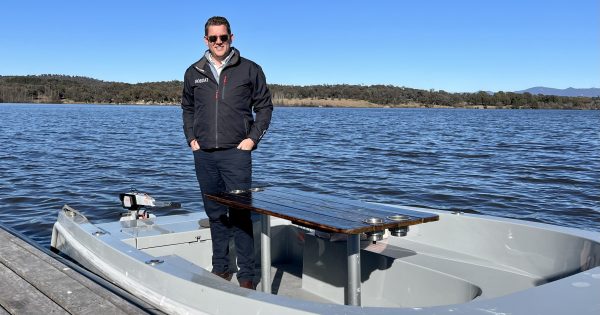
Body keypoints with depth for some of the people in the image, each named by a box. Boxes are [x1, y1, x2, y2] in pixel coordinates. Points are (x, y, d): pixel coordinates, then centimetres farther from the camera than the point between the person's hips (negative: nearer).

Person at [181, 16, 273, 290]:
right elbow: (187, 108, 22)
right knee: (215, 214, 11)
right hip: (204, 154, 4)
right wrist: (191, 138, 10)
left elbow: (264, 105, 6)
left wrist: (253, 137, -3)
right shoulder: (194, 73, 11)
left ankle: (246, 273, 4)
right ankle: (220, 268, 22)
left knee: (240, 213, -5)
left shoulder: (249, 70, 2)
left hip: (236, 153, -3)